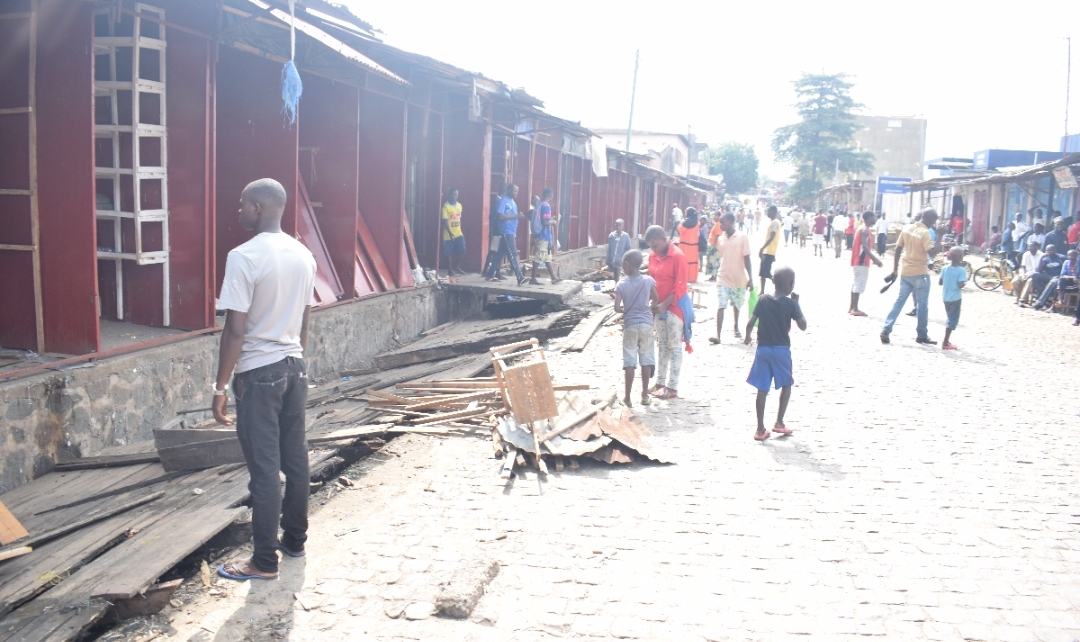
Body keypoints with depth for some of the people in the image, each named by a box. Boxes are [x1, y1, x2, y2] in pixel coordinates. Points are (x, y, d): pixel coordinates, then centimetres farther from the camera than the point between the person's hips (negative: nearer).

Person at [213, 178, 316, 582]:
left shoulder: (244, 257, -17)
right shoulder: (303, 255, 6)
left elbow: (235, 330, -18)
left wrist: (221, 387, -11)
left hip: (258, 373, -7)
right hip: (294, 367, 7)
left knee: (264, 468, 0)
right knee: (296, 459, 15)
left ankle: (264, 561, 9)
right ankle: (295, 540, 29)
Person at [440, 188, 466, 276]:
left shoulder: (459, 205, 9)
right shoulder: (446, 206, -11)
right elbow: (445, 221, -14)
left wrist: (460, 230, 16)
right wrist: (450, 233, -21)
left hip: (459, 233, 5)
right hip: (449, 234, -5)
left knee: (462, 251, 1)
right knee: (449, 253, 3)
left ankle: (457, 267, 21)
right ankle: (450, 270, 16)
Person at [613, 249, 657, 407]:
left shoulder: (621, 285, -8)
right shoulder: (648, 281, -3)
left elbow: (617, 308, -14)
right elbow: (655, 300, 9)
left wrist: (625, 310, 6)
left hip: (630, 325, -2)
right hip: (647, 324, 2)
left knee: (629, 363, 3)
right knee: (646, 361, 9)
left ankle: (627, 397, 7)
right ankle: (645, 395, 14)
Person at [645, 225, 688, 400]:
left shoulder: (677, 256, -16)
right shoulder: (653, 255, 4)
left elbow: (680, 287, -17)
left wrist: (665, 304, -23)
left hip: (674, 306, -7)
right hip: (659, 306, 7)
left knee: (673, 347, -1)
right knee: (661, 345, 14)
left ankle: (672, 387, 2)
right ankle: (660, 382, 22)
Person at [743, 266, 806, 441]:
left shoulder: (763, 299, -1)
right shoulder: (790, 303, -8)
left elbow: (750, 322, -3)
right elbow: (803, 326, -4)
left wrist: (748, 336, 17)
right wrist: (796, 303, 3)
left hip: (763, 349, 3)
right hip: (781, 350, -2)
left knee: (762, 389, 5)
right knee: (786, 385, 18)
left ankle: (760, 429, 6)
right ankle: (779, 422, 12)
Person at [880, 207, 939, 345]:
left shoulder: (906, 228, 5)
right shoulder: (924, 232, -14)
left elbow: (898, 250, 9)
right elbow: (932, 252, -24)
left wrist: (895, 270, 14)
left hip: (905, 272, 6)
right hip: (920, 273, -6)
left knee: (899, 301, 9)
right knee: (922, 304, 6)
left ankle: (886, 330, 0)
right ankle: (921, 335, 14)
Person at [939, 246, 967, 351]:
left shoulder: (945, 268, 2)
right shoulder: (961, 270, -14)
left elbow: (940, 282, 4)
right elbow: (960, 285, -21)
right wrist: (965, 283, -2)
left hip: (945, 297, 6)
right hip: (955, 298, -6)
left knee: (950, 318, 21)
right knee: (953, 320, 0)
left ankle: (946, 340, 25)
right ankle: (946, 343, -3)